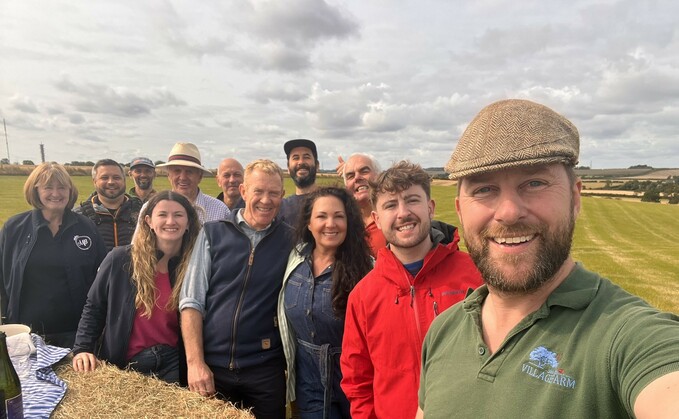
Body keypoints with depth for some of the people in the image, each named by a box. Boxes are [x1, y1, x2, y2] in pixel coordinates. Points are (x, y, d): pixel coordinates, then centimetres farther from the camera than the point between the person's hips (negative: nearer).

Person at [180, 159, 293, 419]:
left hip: (266, 370, 0)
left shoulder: (293, 240, 0)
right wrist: (195, 362, -8)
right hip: (212, 366, 0)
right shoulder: (213, 233, -1)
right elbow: (191, 301, -2)